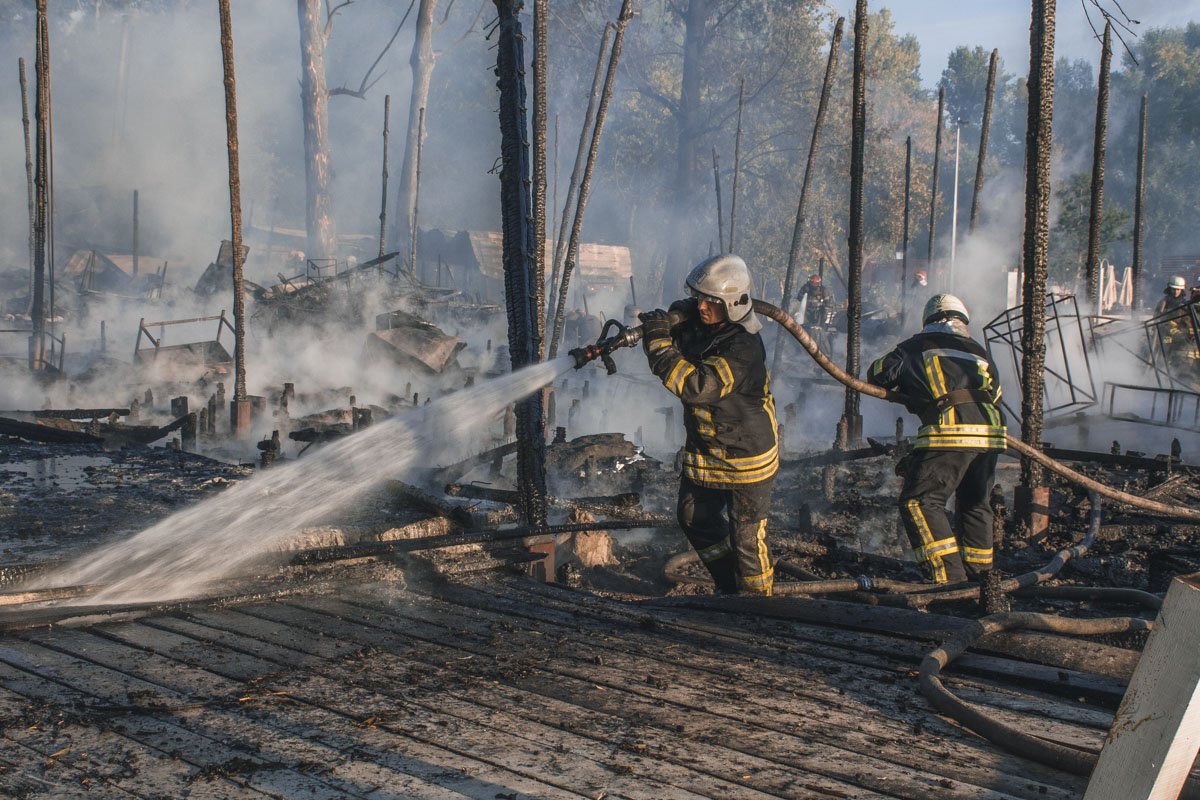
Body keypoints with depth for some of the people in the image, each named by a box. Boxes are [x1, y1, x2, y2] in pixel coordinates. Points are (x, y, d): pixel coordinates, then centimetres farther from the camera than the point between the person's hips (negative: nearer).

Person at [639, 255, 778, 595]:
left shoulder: (744, 348, -29)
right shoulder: (696, 323, -6)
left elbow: (695, 386, -37)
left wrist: (659, 342, -33)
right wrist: (655, 328, -12)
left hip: (746, 458, -8)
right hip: (703, 450, 8)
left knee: (746, 537, 2)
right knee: (695, 519, 20)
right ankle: (729, 586, 39)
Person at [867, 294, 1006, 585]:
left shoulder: (917, 347, 15)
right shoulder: (979, 352, 27)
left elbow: (878, 375, 15)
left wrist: (906, 389, 35)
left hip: (949, 430, -6)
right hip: (989, 432, 6)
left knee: (919, 502, -2)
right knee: (975, 504, 20)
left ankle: (949, 576, -10)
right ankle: (979, 574, 28)